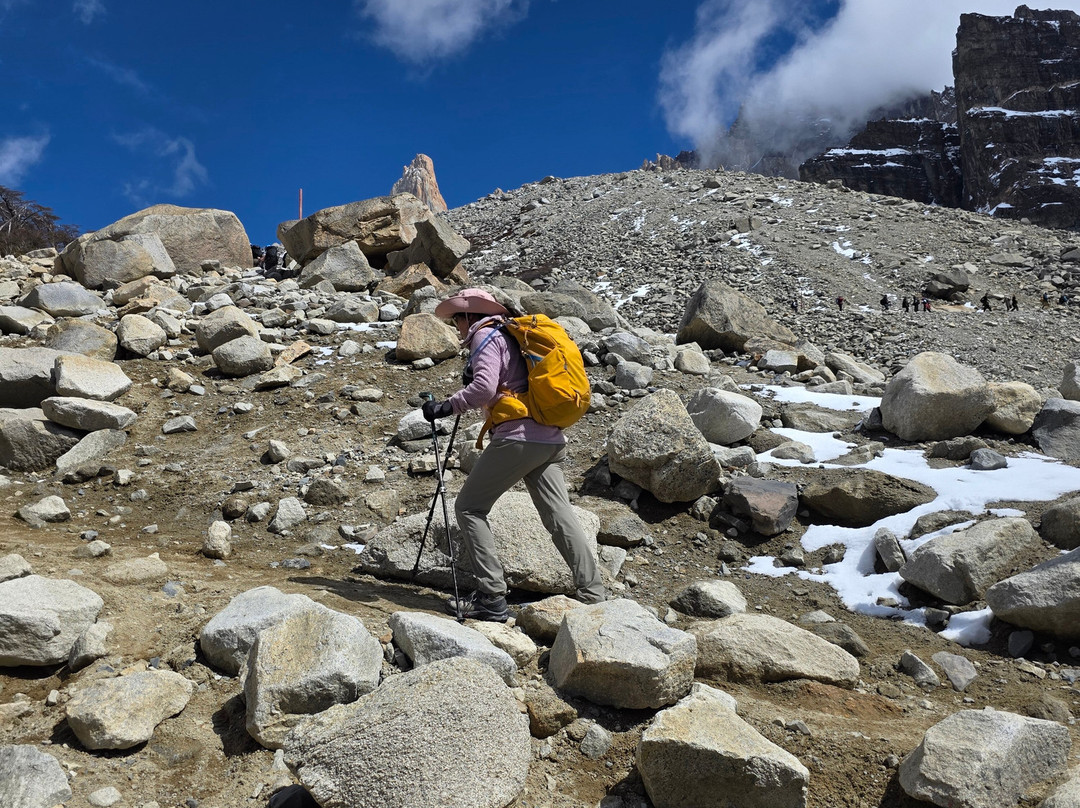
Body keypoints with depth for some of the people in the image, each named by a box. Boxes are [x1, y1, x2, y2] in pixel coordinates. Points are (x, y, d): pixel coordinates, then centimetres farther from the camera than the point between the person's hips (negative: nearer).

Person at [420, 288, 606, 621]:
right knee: (559, 515, 6)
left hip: (517, 437, -9)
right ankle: (593, 596, 2)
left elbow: (484, 387, -16)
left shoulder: (486, 337, 0)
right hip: (550, 440, 9)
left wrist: (446, 406, -10)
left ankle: (492, 597, -4)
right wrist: (474, 375, 22)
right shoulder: (509, 335, 26)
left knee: (469, 508, 0)